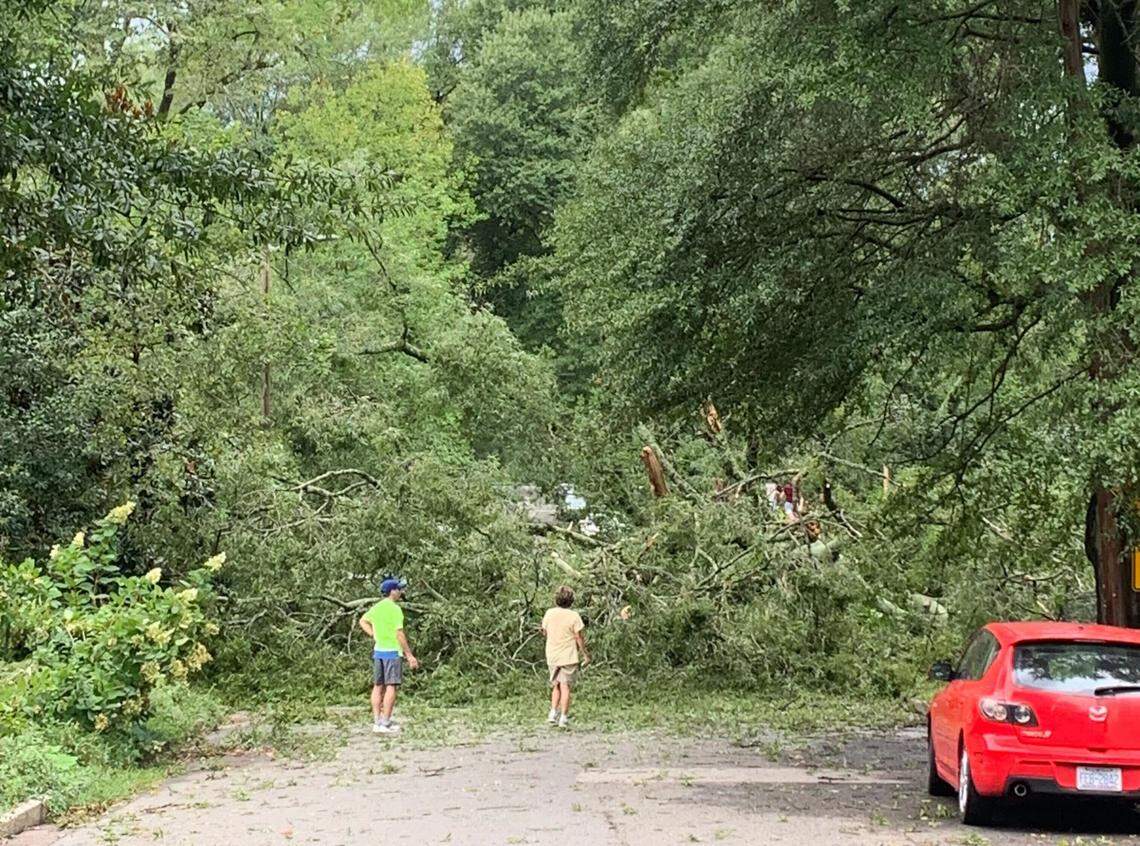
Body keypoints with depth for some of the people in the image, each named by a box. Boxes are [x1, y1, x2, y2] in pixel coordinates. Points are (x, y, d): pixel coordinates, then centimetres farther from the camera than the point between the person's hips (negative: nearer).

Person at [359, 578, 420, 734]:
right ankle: (385, 724, -8)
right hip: (393, 651, -8)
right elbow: (399, 634, -17)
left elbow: (363, 621, 23)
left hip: (378, 651, 8)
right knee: (391, 687, -5)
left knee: (378, 686, 10)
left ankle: (377, 722, 13)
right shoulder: (395, 609, -15)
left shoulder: (376, 608, 9)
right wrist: (409, 655, -13)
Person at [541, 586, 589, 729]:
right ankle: (563, 718, 0)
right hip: (569, 657, -4)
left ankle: (553, 713, 6)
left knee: (556, 686, 17)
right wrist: (585, 655, 1)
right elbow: (578, 637, -9)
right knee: (565, 687, 1)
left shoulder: (549, 613, -1)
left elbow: (544, 632, 11)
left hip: (552, 656, 4)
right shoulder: (574, 616, -12)